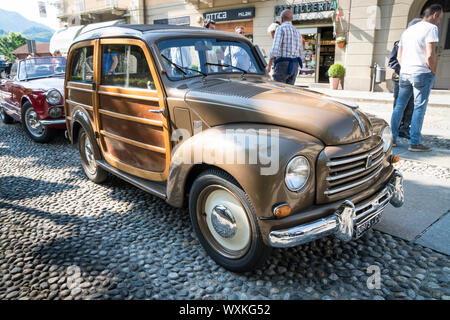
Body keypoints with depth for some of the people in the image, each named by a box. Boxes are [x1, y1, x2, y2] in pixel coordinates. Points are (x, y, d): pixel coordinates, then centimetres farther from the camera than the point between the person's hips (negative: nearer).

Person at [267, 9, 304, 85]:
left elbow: (275, 48, -18)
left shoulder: (280, 29, -5)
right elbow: (300, 54, 18)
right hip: (294, 66, 7)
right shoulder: (297, 32, 17)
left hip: (282, 65, -7)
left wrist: (269, 65, -17)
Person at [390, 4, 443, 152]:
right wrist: (433, 72, -2)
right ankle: (415, 142, -4)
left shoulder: (407, 31, 18)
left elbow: (399, 56, 18)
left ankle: (392, 137, 10)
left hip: (404, 73, 7)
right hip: (422, 73, -7)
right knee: (419, 108, -4)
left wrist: (406, 69, 18)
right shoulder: (431, 28, -5)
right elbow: (430, 55, -15)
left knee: (399, 106, 10)